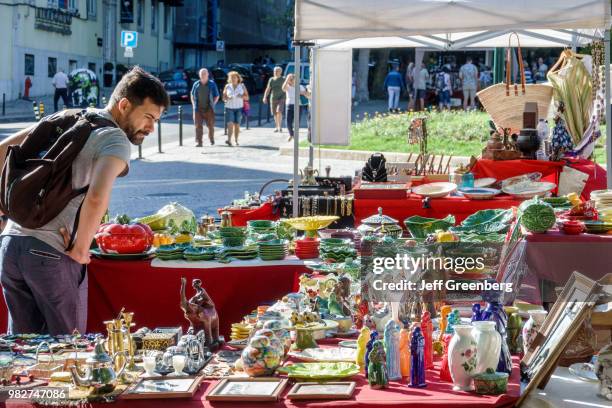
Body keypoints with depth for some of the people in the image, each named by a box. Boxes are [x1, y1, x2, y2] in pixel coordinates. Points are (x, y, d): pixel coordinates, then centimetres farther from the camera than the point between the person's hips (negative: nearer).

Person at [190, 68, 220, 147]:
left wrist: (212, 104, -1)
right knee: (198, 126, -7)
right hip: (198, 109, 1)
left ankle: (211, 139, 30)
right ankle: (198, 142, -8)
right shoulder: (196, 84, 7)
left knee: (210, 125, 6)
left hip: (209, 109, -1)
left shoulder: (212, 84, 3)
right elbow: (192, 95, 19)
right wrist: (194, 105, 8)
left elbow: (217, 96, 9)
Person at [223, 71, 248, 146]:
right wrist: (227, 98, -15)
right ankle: (229, 140, -23)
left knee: (237, 125, 2)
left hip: (239, 108, 1)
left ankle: (236, 141, 12)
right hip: (229, 108, -1)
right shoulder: (227, 86, 3)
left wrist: (242, 96, -17)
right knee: (230, 124, -14)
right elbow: (224, 98, 7)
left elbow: (247, 97, 4)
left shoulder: (242, 86, 3)